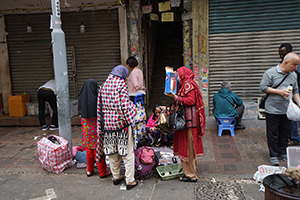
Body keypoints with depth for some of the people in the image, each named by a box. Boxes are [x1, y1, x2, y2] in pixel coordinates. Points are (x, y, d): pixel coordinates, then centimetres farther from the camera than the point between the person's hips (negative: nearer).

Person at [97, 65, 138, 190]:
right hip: (122, 122, -5)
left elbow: (99, 107, 7)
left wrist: (101, 126, 12)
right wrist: (133, 108, -1)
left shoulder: (103, 86, 6)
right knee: (127, 152, 5)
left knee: (112, 151, 16)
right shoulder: (121, 85, -11)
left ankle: (116, 177, 31)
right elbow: (125, 105, -20)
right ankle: (130, 181, 11)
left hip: (108, 123, 6)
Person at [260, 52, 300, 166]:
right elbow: (263, 87, -11)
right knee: (273, 134, 3)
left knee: (285, 133, 14)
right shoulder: (270, 73, -9)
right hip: (272, 110, -5)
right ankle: (273, 155, 14)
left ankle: (282, 153, 30)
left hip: (287, 110, 5)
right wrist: (279, 91, -16)